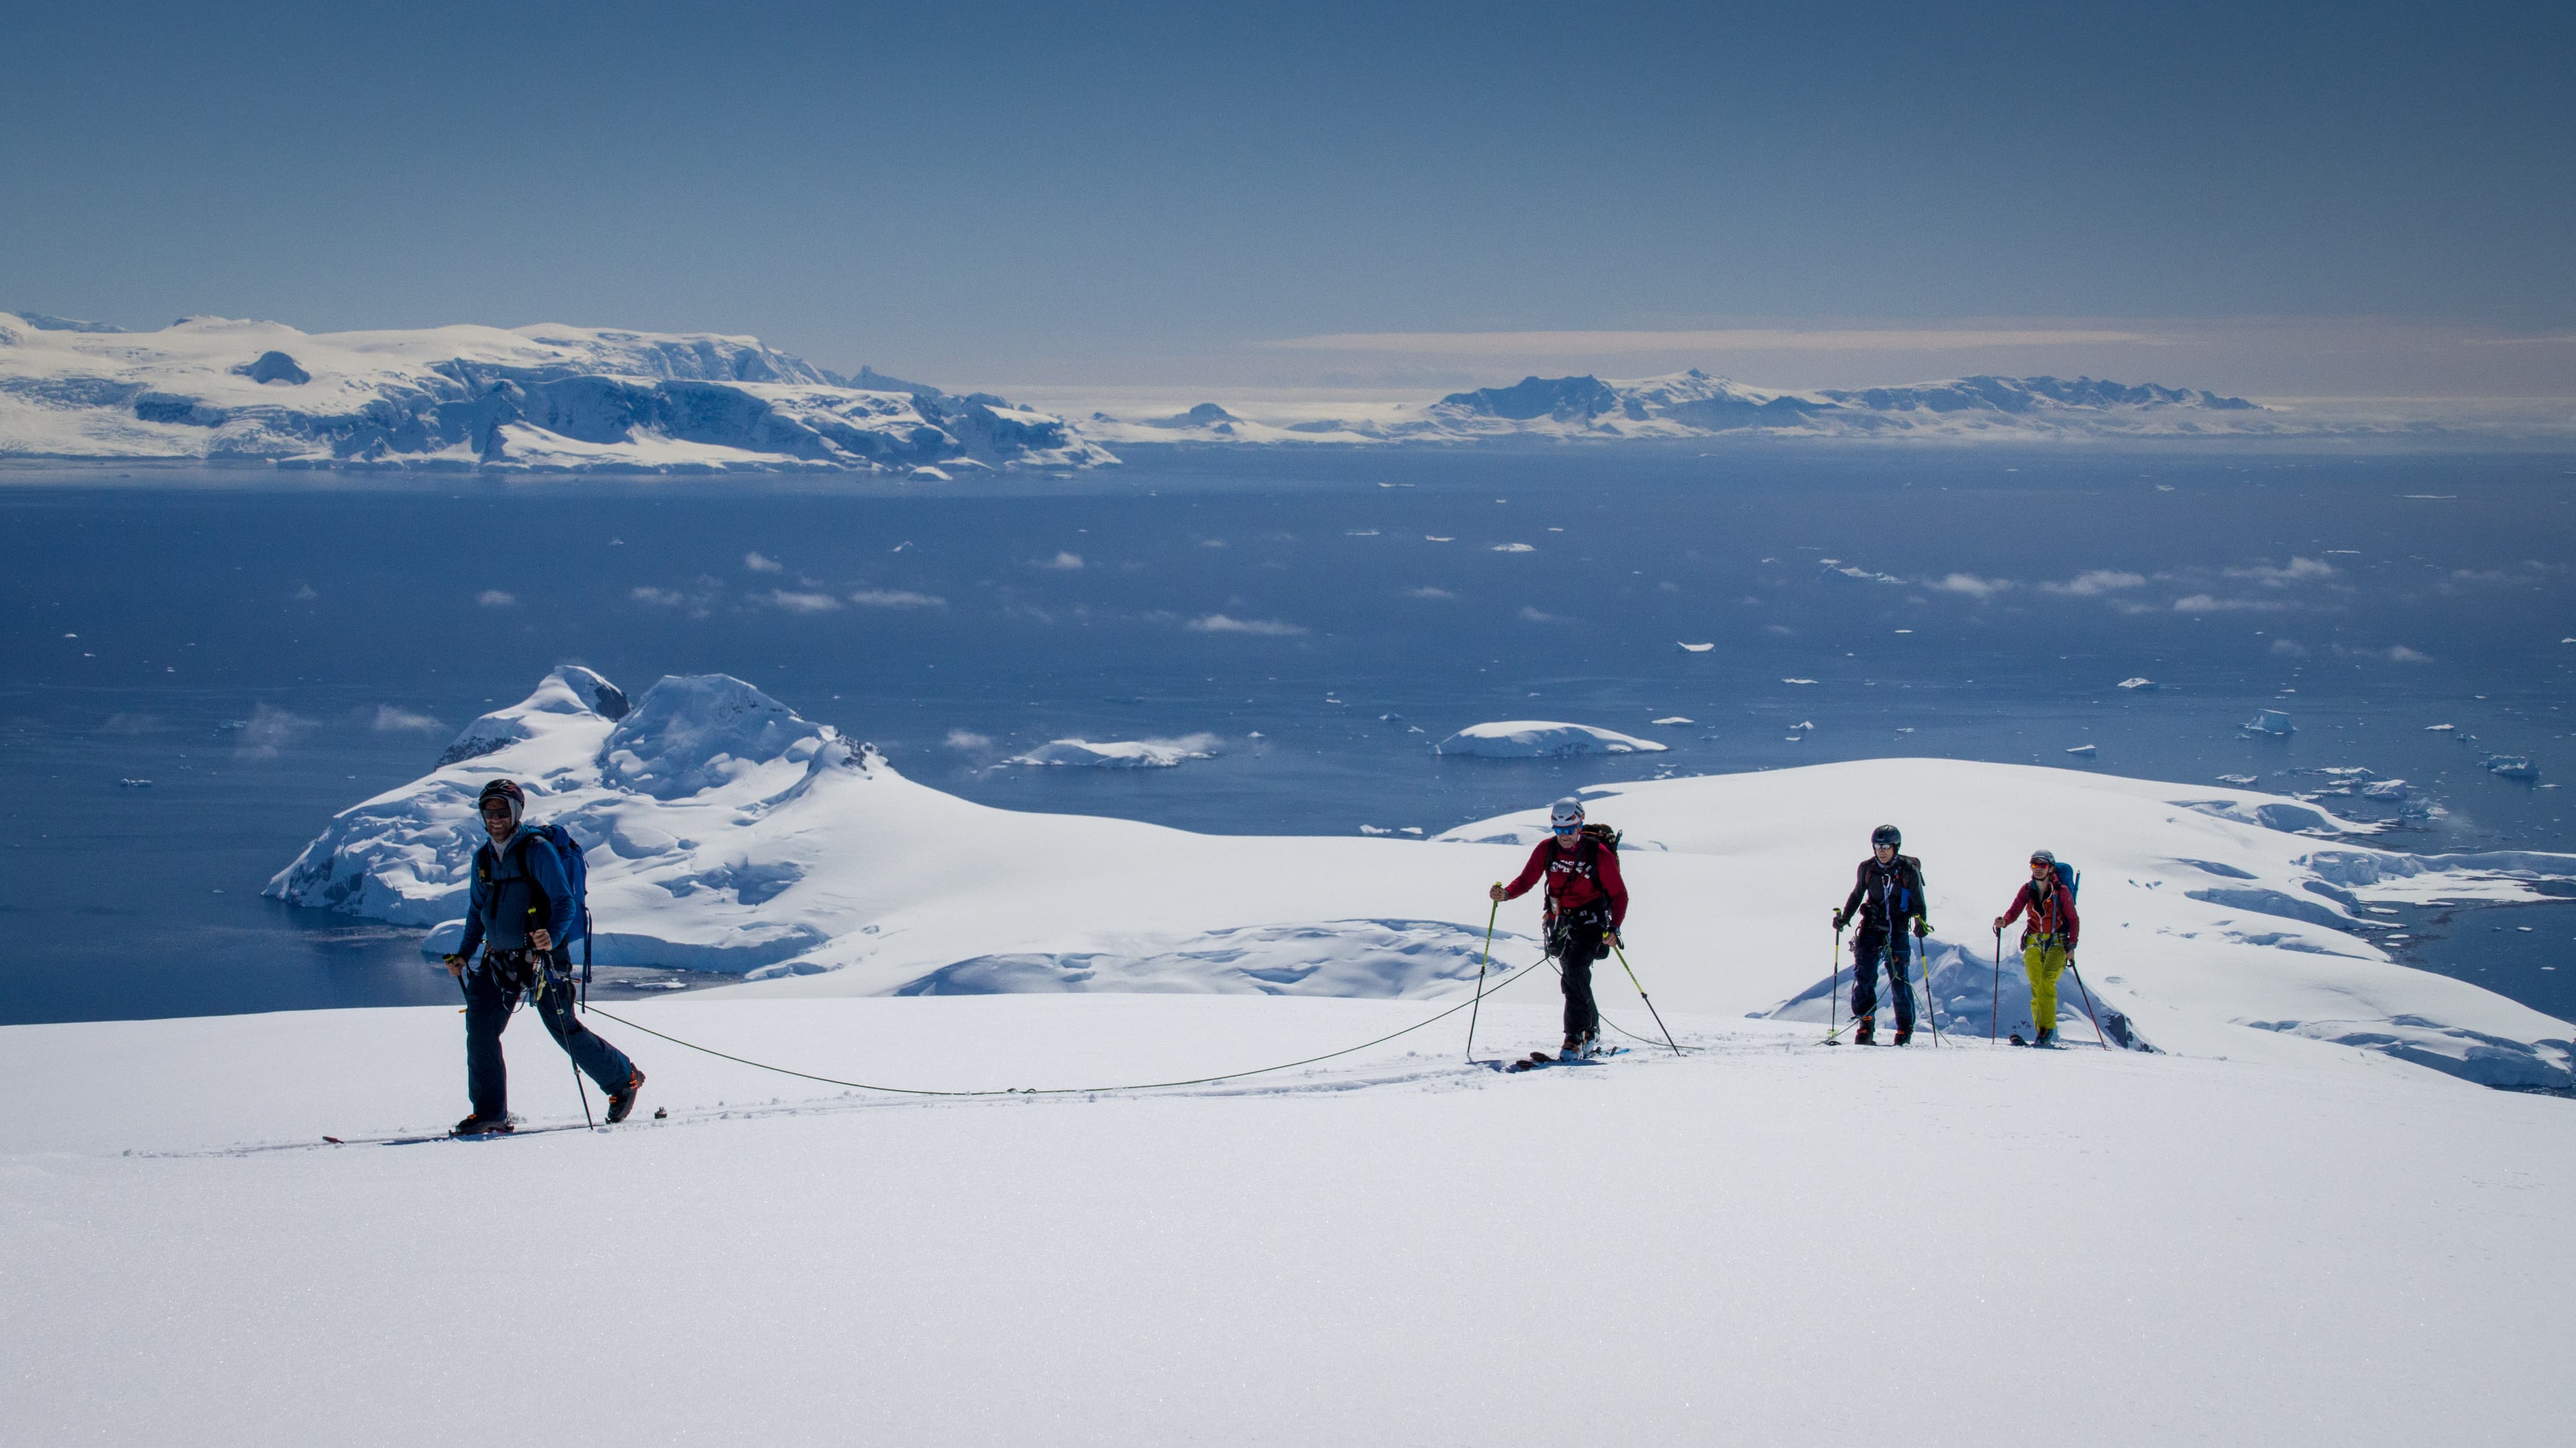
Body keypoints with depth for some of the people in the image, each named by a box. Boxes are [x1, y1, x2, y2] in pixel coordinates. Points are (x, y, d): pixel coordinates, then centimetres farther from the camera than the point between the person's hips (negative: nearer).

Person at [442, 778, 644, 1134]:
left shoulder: (537, 852, -11)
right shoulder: (483, 858, 10)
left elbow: (564, 903, -16)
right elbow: (477, 911, 22)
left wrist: (553, 937, -33)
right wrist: (463, 955, 14)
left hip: (541, 958, -6)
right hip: (500, 958, 6)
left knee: (565, 1030, 0)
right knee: (480, 1027, -8)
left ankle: (624, 1079, 22)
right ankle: (490, 1114, -3)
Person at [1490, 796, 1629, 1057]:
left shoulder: (1599, 854, -16)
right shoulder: (1546, 849, -6)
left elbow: (1620, 895, -10)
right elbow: (1526, 881, -3)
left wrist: (1614, 929, -22)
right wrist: (1506, 894, -25)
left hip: (1590, 920, -5)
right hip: (1560, 920, 5)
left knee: (1575, 970, -23)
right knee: (1575, 978, 12)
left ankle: (1575, 1037, -23)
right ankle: (1591, 1034, 32)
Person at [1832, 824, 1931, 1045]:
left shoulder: (1909, 870, -5)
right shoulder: (1867, 868, 3)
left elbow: (1918, 902, 0)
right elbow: (1856, 896, 17)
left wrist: (1921, 923, -16)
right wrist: (1844, 917, 6)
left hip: (1897, 930, -2)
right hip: (1871, 927, 2)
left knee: (1899, 979, -3)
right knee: (1863, 973, -11)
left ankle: (1905, 1027, 9)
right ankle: (1866, 1022, -7)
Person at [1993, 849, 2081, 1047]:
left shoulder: (2061, 892, -5)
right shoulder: (2027, 890, 5)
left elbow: (2074, 921, -1)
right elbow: (2014, 912, -3)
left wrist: (2071, 946, -11)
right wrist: (2004, 921, -25)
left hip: (2056, 942, -4)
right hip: (2034, 941, 4)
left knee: (2047, 981, -23)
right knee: (2037, 987, -6)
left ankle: (2047, 1029, -23)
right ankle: (2046, 1033, -1)